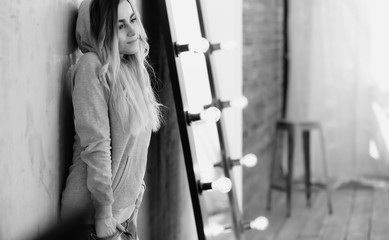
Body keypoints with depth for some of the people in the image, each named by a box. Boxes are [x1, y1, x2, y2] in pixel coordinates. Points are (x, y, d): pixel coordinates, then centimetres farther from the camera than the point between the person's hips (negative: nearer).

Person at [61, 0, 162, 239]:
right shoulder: (92, 67, -18)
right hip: (97, 210, -7)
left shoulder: (133, 67, 5)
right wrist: (104, 218, -21)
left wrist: (137, 184, 13)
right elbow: (96, 147, -21)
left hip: (128, 205, 7)